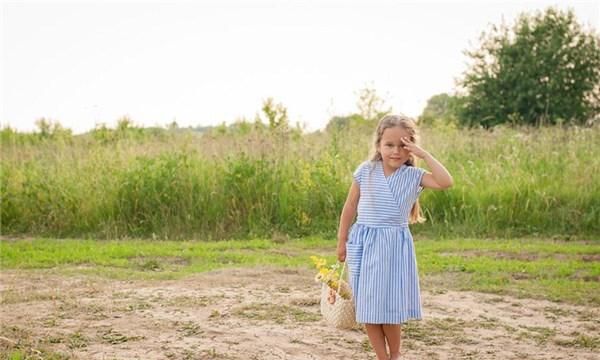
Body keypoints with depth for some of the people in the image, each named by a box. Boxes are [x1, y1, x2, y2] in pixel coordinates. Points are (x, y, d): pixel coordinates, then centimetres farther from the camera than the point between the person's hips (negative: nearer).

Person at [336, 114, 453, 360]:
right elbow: (350, 206, 6)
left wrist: (424, 154, -17)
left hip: (395, 246, -1)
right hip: (364, 243, 1)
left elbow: (446, 182, -20)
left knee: (391, 305, 3)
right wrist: (342, 241, 8)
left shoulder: (414, 176, -4)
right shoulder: (366, 171, -2)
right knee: (367, 305, 5)